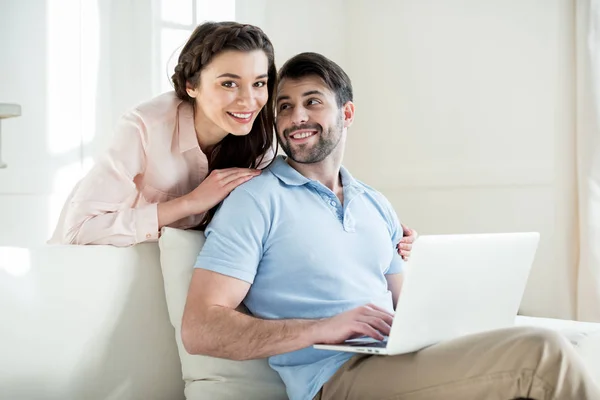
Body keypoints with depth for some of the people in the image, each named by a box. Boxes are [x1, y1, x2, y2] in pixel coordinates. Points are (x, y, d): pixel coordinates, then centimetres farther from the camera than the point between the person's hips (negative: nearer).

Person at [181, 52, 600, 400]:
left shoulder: (377, 206, 20)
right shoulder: (255, 201, -1)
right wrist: (322, 329, -20)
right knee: (541, 353, -22)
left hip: (403, 361, 6)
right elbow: (200, 330, -10)